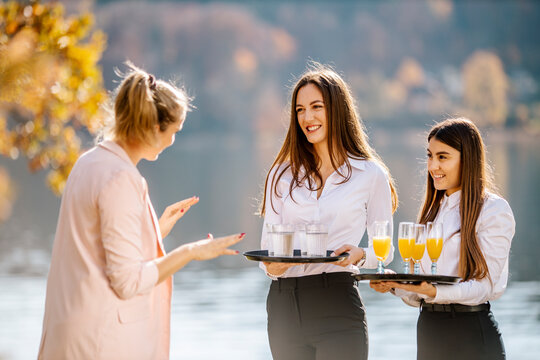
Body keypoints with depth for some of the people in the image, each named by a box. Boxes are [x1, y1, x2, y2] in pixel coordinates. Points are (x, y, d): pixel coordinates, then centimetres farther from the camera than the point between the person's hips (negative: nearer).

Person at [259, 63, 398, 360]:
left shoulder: (370, 175, 4)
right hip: (284, 305, 3)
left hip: (337, 305, -3)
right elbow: (268, 244, 10)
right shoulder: (283, 174, 12)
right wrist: (271, 265, -13)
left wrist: (359, 255, -15)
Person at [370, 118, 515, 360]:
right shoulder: (434, 210, 15)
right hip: (428, 329, 6)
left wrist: (434, 292, -28)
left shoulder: (494, 211, -6)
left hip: (471, 333, -6)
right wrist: (395, 284, -6)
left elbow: (484, 285, -15)